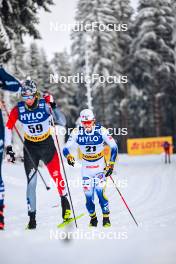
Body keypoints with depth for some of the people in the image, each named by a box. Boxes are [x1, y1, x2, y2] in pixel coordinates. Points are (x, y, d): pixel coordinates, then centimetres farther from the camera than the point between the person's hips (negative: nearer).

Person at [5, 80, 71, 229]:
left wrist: (53, 108, -28)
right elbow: (8, 127, -1)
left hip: (47, 144, -1)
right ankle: (32, 216, 4)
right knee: (31, 182, -2)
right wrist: (8, 147, -6)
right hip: (30, 147, 1)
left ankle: (65, 201, 20)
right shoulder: (18, 110, -13)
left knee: (57, 176, -4)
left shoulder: (45, 104, -17)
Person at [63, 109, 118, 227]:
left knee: (100, 192, -17)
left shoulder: (101, 130, -15)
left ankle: (106, 217, -1)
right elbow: (66, 148, -10)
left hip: (100, 167, -2)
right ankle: (93, 217, 22)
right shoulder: (77, 132, -11)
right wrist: (69, 156, -32)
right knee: (88, 195, -2)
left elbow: (114, 147, -7)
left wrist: (111, 164, -11)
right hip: (86, 167, 2)